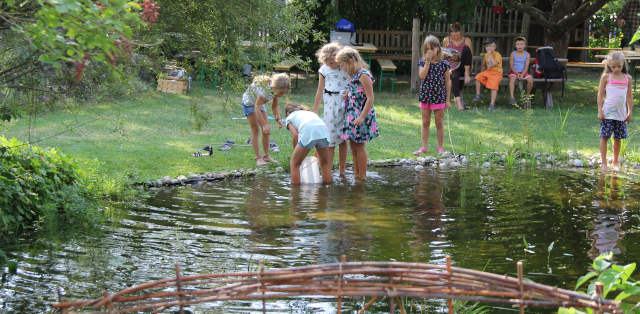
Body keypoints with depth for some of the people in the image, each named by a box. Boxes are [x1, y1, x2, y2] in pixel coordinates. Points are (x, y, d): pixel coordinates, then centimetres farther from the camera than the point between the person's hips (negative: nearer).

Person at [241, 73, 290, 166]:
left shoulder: (275, 90, -16)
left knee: (266, 130, 1)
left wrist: (278, 119, -21)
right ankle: (258, 158, -6)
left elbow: (274, 106, -6)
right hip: (249, 102, -7)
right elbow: (257, 108, -36)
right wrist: (264, 124, -38)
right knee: (255, 130, -9)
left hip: (259, 103, 7)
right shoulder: (264, 89, -39)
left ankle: (266, 156, 9)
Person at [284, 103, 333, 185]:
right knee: (325, 162, 27)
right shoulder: (309, 112, 42)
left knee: (295, 163, 13)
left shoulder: (289, 118, 28)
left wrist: (295, 152, 17)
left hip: (308, 131, -4)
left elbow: (295, 135, 8)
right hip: (323, 129, 4)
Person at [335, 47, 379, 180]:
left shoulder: (364, 75, -16)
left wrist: (362, 117, -22)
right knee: (353, 146, 12)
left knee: (359, 146, -2)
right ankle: (356, 175, 20)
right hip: (352, 115, 9)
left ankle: (362, 177, 7)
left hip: (360, 116, -9)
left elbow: (370, 99, -19)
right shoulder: (354, 76, 12)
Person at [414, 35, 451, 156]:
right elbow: (422, 76, -15)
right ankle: (424, 147, 16)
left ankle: (440, 147, 17)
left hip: (439, 97, -2)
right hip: (425, 96, 2)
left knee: (439, 123, 6)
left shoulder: (444, 64, -4)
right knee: (425, 123, 9)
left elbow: (447, 81, 1)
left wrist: (447, 99, 0)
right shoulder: (422, 62, 0)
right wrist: (428, 61, -17)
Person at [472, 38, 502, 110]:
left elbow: (494, 63, -28)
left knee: (493, 87, -21)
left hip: (496, 73, -7)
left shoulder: (497, 55, -10)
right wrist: (482, 72, 22)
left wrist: (490, 55, -24)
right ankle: (478, 95, 1)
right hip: (488, 72, 7)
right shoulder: (486, 55, 13)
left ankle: (492, 104, -21)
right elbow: (484, 65, 28)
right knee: (478, 77, -12)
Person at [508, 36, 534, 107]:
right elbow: (511, 66, -4)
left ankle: (527, 96, -4)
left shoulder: (527, 54, 1)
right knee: (512, 78, -35)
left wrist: (522, 74, -21)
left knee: (530, 79, -27)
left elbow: (526, 66, -5)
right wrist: (517, 74, -18)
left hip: (524, 72, 1)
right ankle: (512, 98, -38)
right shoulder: (513, 54, -1)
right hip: (514, 72, -1)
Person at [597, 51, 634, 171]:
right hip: (607, 112, -3)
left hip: (621, 113, 3)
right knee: (605, 137, -3)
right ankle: (604, 163, 3)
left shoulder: (627, 78, 7)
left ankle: (615, 162, 19)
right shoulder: (606, 76, -1)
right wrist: (600, 111, -5)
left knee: (617, 139, 8)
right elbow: (600, 94, 0)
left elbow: (629, 96, 12)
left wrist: (630, 112, 10)